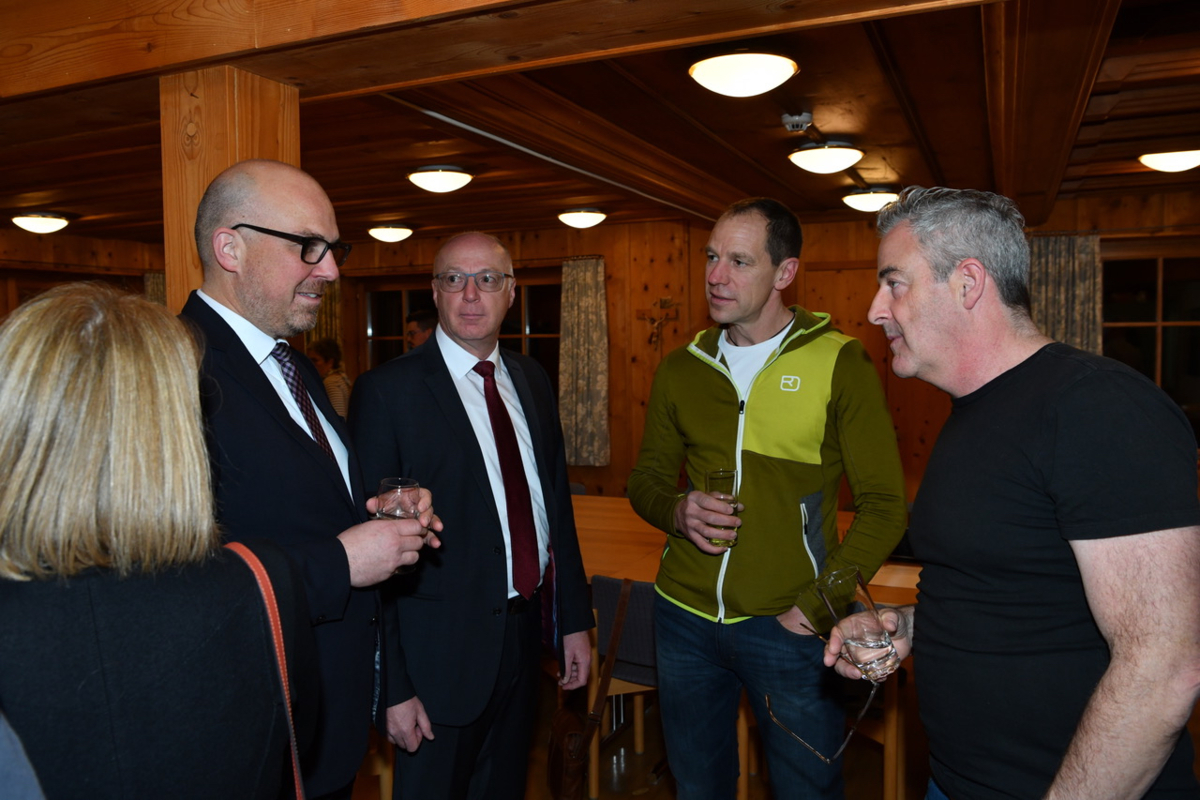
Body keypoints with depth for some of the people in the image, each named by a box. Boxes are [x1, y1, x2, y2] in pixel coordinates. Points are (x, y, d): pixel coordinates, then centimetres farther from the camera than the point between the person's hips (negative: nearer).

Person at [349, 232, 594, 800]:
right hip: (442, 647, -6)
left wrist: (575, 619, 9)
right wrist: (392, 685, -15)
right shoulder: (387, 391, -13)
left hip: (526, 633, 6)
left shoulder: (531, 380, 6)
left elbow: (558, 501, 10)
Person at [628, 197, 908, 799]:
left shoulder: (839, 364, -9)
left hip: (788, 627, -3)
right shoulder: (681, 369, 3)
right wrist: (678, 511, -10)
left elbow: (884, 506, -9)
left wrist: (817, 609, -15)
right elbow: (647, 478, 12)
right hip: (685, 615, 4)